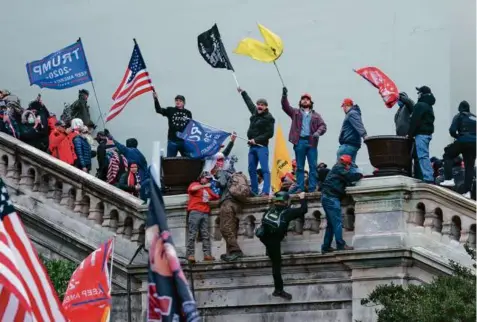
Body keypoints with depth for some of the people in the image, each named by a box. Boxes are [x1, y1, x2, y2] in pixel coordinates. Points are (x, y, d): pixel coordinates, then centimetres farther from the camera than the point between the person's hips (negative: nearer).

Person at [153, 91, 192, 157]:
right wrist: (155, 99, -25)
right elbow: (159, 110, -11)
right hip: (172, 141, -1)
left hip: (184, 141, 1)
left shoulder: (188, 113, 5)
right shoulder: (170, 110, 3)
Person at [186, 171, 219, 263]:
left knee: (206, 235, -1)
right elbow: (192, 188, -14)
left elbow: (215, 197, 26)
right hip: (195, 212, -6)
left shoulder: (208, 189, 27)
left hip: (205, 213, 6)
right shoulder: (195, 184, 9)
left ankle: (207, 254, -6)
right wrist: (204, 186, -10)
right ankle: (190, 255, -15)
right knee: (192, 234, -10)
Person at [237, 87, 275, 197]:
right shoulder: (255, 112, 12)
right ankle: (254, 191, 16)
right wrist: (243, 92, 43)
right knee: (251, 170, 9)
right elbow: (249, 102, 31)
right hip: (252, 146, 8)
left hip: (262, 146, -8)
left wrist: (256, 140, -14)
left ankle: (266, 191, -21)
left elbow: (269, 134, -13)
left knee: (265, 169, -13)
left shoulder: (269, 118, -8)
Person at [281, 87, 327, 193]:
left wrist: (318, 132, -15)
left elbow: (323, 126, 7)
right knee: (299, 167, 2)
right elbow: (285, 106, 1)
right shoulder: (295, 112, 15)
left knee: (313, 166, -2)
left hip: (311, 142, 0)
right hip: (299, 142, 0)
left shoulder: (316, 115, 16)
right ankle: (300, 187, 3)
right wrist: (284, 95, -16)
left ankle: (312, 187, -1)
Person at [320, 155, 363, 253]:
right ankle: (340, 245, -16)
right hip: (331, 198, -10)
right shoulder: (339, 168, -4)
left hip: (327, 197, 10)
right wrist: (359, 175, 1)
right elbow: (350, 177, -14)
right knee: (337, 222, -12)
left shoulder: (337, 168, 24)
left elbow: (346, 181, 19)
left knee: (331, 224, 11)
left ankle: (326, 247, 10)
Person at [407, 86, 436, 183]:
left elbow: (415, 121, -16)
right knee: (421, 156, 13)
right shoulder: (429, 106, 20)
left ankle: (428, 179, -21)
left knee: (422, 156, -13)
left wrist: (410, 134, -8)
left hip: (421, 134, -10)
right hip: (428, 133, 10)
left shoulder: (420, 105, -11)